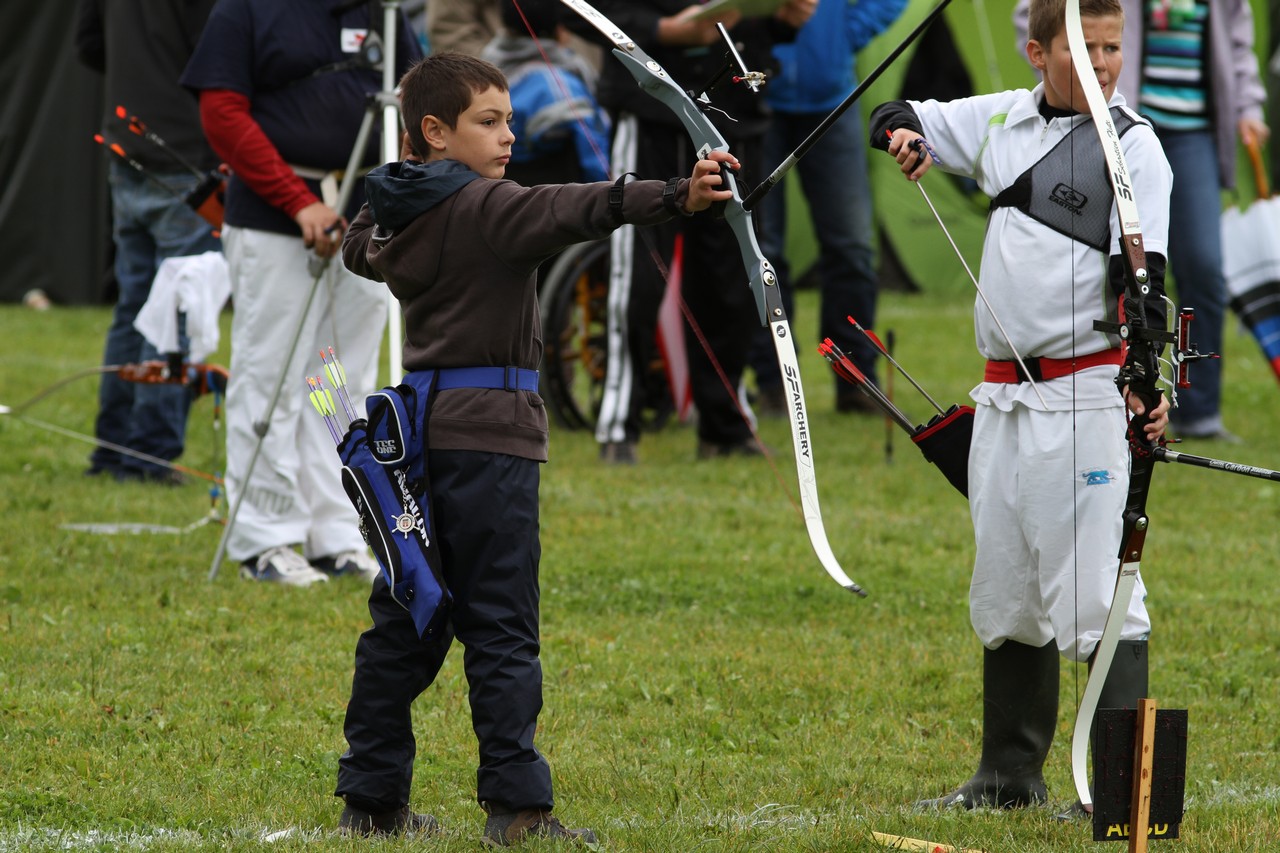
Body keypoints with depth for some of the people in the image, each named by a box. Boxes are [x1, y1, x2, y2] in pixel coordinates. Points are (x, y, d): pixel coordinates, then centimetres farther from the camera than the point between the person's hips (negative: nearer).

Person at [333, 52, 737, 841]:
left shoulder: (395, 219, 12)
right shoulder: (487, 208, -11)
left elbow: (361, 250, 36)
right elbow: (576, 211, -29)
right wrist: (678, 198, -40)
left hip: (419, 428, 8)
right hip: (487, 431, -8)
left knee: (405, 619, 12)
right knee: (501, 626, -6)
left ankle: (372, 797, 15)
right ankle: (516, 804, -9)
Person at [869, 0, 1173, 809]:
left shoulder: (1132, 145, -8)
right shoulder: (1005, 120, 10)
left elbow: (1143, 276, -17)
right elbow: (903, 119, 25)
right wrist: (902, 131, 1)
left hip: (1086, 394, -7)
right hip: (1005, 393, 7)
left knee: (1097, 590, -12)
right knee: (1004, 589, 16)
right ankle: (1011, 773, 28)